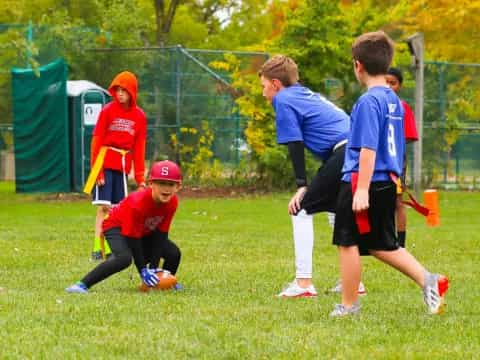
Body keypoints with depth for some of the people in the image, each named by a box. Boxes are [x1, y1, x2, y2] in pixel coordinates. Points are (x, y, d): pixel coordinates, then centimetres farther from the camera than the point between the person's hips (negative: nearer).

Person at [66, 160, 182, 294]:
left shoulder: (172, 202, -21)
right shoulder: (138, 203, -37)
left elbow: (161, 235, -14)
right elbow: (133, 238, -31)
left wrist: (154, 267, -18)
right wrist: (143, 270, -29)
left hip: (145, 231, 6)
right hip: (117, 226, -6)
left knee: (174, 253, -8)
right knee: (124, 258, -35)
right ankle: (83, 285, -34)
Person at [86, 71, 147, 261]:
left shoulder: (139, 116, 6)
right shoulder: (108, 111, -4)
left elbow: (139, 148, 9)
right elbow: (97, 140, -5)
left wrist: (140, 177, 7)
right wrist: (96, 169, -11)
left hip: (123, 166, 4)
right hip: (105, 164, -4)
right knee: (103, 206, -10)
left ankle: (111, 248, 9)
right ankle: (97, 248, -11)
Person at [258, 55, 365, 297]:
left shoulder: (284, 100, 5)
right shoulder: (309, 95, 30)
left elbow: (295, 145, -4)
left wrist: (302, 185, -6)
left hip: (344, 153, -9)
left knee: (302, 210, 0)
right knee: (335, 210, 26)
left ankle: (303, 282, -5)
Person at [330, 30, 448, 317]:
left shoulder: (368, 102, -15)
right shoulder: (394, 100, 12)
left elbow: (368, 148, -21)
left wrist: (362, 189, -22)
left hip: (364, 183, -9)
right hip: (388, 183, 9)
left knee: (348, 243, 4)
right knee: (382, 245, 17)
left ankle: (349, 306, 11)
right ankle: (428, 280, 4)